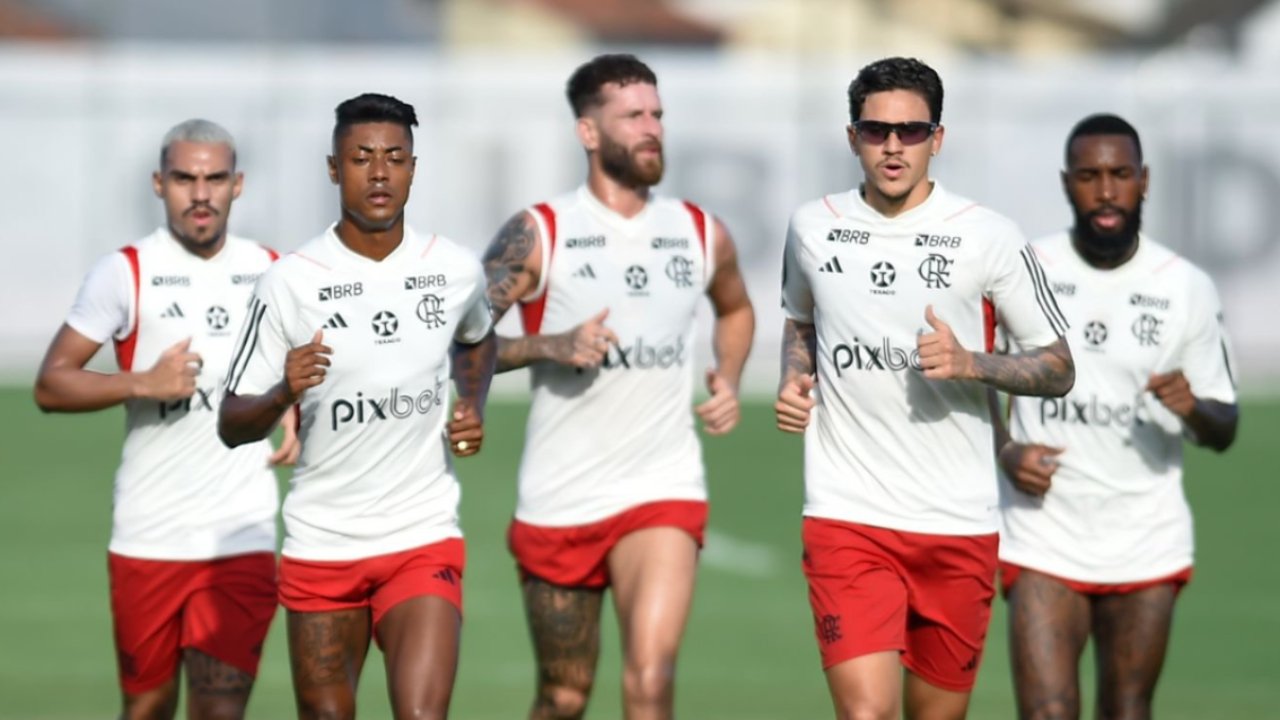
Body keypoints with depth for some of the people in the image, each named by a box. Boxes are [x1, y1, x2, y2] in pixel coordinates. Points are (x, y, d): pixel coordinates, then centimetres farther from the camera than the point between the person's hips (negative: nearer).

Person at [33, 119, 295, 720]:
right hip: (147, 535, -1)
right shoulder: (126, 273, -1)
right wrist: (143, 384, -17)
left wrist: (298, 418, 6)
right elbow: (50, 385, -3)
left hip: (244, 536, 1)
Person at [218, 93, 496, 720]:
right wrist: (284, 392, -25)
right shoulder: (290, 282, -7)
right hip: (320, 544, 0)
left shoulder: (455, 270, 1)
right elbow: (232, 426, -4)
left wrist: (473, 407, 7)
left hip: (424, 542, 0)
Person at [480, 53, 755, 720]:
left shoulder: (702, 235, 7)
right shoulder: (538, 235, -5)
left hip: (664, 491, 1)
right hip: (559, 499, -1)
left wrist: (728, 380, 11)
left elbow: (735, 309, 29)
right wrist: (551, 346, -22)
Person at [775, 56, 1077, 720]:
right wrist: (794, 381, 6)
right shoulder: (812, 228, 7)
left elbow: (1058, 369, 2)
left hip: (958, 524, 0)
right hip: (845, 514, 0)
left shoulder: (989, 237, -2)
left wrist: (969, 364, -16)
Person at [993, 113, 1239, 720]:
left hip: (1147, 547, 1)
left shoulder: (1187, 289, 1)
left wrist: (1193, 410, -18)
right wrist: (1004, 453, -8)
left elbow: (1224, 431, 6)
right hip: (1043, 538, -1)